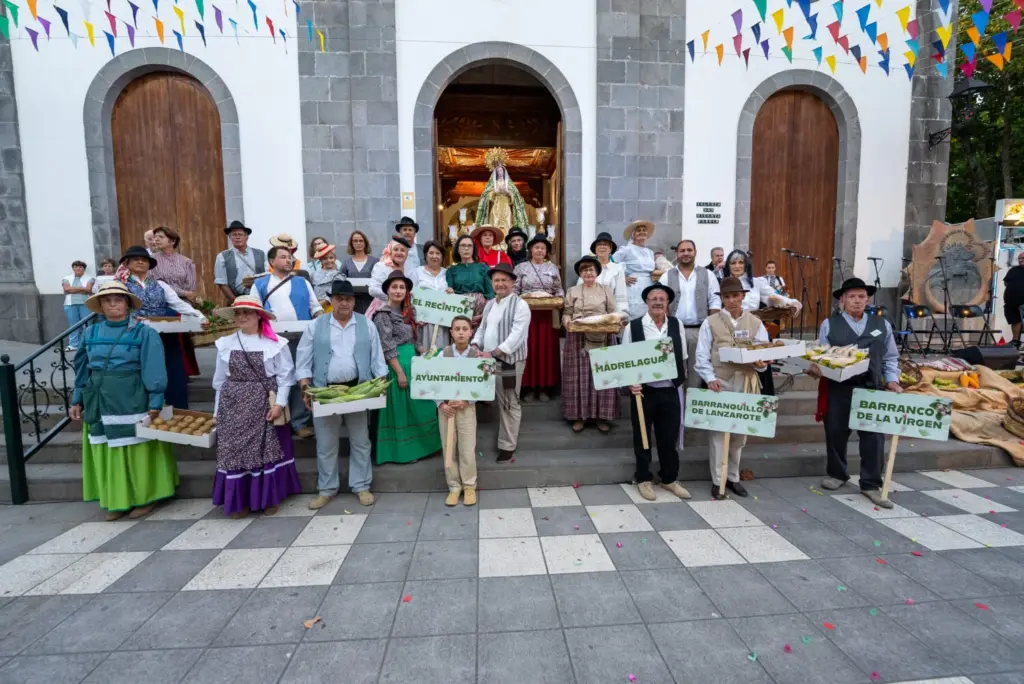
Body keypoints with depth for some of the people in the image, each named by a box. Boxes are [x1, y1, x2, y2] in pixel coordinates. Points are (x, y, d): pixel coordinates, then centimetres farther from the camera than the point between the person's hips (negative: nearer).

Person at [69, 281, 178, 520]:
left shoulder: (143, 333, -8)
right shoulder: (91, 333, 7)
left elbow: (153, 370, -10)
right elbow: (82, 369, 15)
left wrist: (155, 403, -14)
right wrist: (77, 400, 12)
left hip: (132, 402, -5)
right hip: (100, 403, 5)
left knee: (137, 451, 3)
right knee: (107, 452, 12)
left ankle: (145, 498, 18)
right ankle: (116, 500, 26)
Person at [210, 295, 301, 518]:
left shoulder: (275, 343, -5)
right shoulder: (225, 344, 6)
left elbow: (285, 377, -5)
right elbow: (220, 381, 10)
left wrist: (279, 403, -13)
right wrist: (219, 410, 10)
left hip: (265, 405, -3)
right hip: (233, 405, 3)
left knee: (267, 450, 4)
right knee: (235, 451, 5)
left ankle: (270, 498, 19)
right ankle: (239, 501, 18)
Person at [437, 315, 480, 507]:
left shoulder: (476, 356, -6)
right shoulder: (443, 354, -3)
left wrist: (466, 401, -16)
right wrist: (441, 404, -11)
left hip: (467, 407, -1)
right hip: (445, 407, 2)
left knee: (468, 450, 2)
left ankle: (469, 486, 19)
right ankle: (454, 487, 22)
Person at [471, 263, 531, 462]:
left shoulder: (520, 305, -9)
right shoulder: (489, 304, 15)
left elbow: (517, 336, -19)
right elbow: (482, 328, 19)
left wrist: (493, 353, -25)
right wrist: (475, 346, -1)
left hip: (509, 361, -6)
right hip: (489, 361, 6)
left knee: (509, 404, 5)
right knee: (499, 402, 12)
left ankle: (508, 446, 16)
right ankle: (504, 438, 24)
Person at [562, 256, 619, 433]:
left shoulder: (606, 290, 10)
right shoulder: (572, 291, 11)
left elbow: (613, 313, 6)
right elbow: (567, 313, 6)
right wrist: (567, 321, -15)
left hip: (601, 339, 0)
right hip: (578, 339, 0)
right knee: (579, 376, 0)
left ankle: (601, 416, 9)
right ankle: (579, 416, 8)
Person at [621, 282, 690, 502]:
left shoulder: (676, 324, 3)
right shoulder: (633, 326, -7)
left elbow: (683, 357, 11)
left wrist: (681, 381, 9)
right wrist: (631, 384, -17)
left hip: (670, 391, 3)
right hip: (644, 391, -2)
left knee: (669, 438, 13)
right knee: (642, 438, 10)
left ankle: (670, 479, 31)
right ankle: (644, 480, 27)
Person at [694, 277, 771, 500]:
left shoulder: (755, 323, 9)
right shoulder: (710, 322, 1)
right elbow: (702, 355, -3)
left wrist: (762, 364, -18)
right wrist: (710, 378, -16)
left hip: (746, 383, 3)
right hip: (720, 383, -3)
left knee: (740, 432, 11)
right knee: (719, 432, -1)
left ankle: (733, 477, 25)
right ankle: (717, 480, 9)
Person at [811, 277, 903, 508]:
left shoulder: (882, 325, 11)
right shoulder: (829, 324, 3)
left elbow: (890, 358, 14)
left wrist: (892, 380, 1)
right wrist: (816, 369, -19)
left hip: (872, 389, 2)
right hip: (838, 389, -1)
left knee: (873, 436, 1)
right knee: (836, 433, 9)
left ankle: (871, 485, 13)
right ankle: (836, 474, 29)